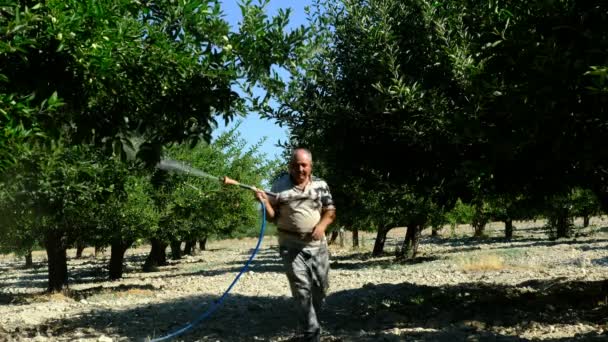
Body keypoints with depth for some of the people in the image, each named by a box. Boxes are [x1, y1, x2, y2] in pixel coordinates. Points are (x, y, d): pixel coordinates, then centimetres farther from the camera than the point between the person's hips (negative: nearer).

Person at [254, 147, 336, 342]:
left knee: (321, 285, 10)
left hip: (317, 244, 3)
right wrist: (264, 202, -18)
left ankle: (311, 319, 35)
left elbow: (330, 210, 7)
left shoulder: (320, 185, 3)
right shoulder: (279, 186, -3)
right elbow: (273, 217, 1)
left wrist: (322, 225, -12)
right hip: (291, 245, -3)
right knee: (301, 288, -7)